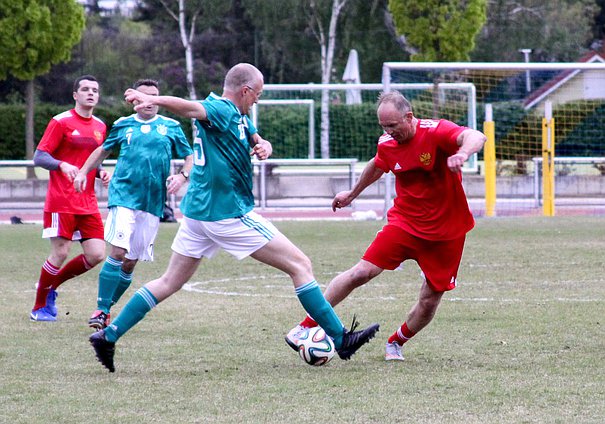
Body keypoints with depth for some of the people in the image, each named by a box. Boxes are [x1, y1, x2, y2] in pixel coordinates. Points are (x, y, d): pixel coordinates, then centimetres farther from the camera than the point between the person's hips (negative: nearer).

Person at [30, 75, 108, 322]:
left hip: (87, 204, 6)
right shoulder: (61, 122, -4)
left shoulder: (100, 127, 14)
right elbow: (39, 157, -8)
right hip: (61, 202, -6)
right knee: (60, 253, -7)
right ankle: (39, 307, 10)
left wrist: (101, 173, 5)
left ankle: (51, 286, 18)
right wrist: (62, 165, -26)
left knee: (96, 255, -3)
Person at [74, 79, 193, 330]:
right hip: (123, 196, -2)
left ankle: (106, 309, 16)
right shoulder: (123, 125, 10)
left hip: (153, 204, 2)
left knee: (130, 263, 3)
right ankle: (101, 311, -14)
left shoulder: (171, 127, 9)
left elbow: (190, 157, 12)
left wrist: (183, 176, -7)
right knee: (118, 253, -18)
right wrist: (83, 172, 16)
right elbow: (104, 150, 25)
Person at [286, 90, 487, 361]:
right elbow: (377, 166, 22)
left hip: (446, 232, -3)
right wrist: (353, 193, 37)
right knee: (361, 273, -12)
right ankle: (307, 325, -1)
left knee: (430, 301, 0)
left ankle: (396, 344, 27)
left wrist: (463, 153, -59)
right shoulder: (387, 145, -2)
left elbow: (475, 137, -36)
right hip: (403, 223, 3)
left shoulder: (436, 132, -18)